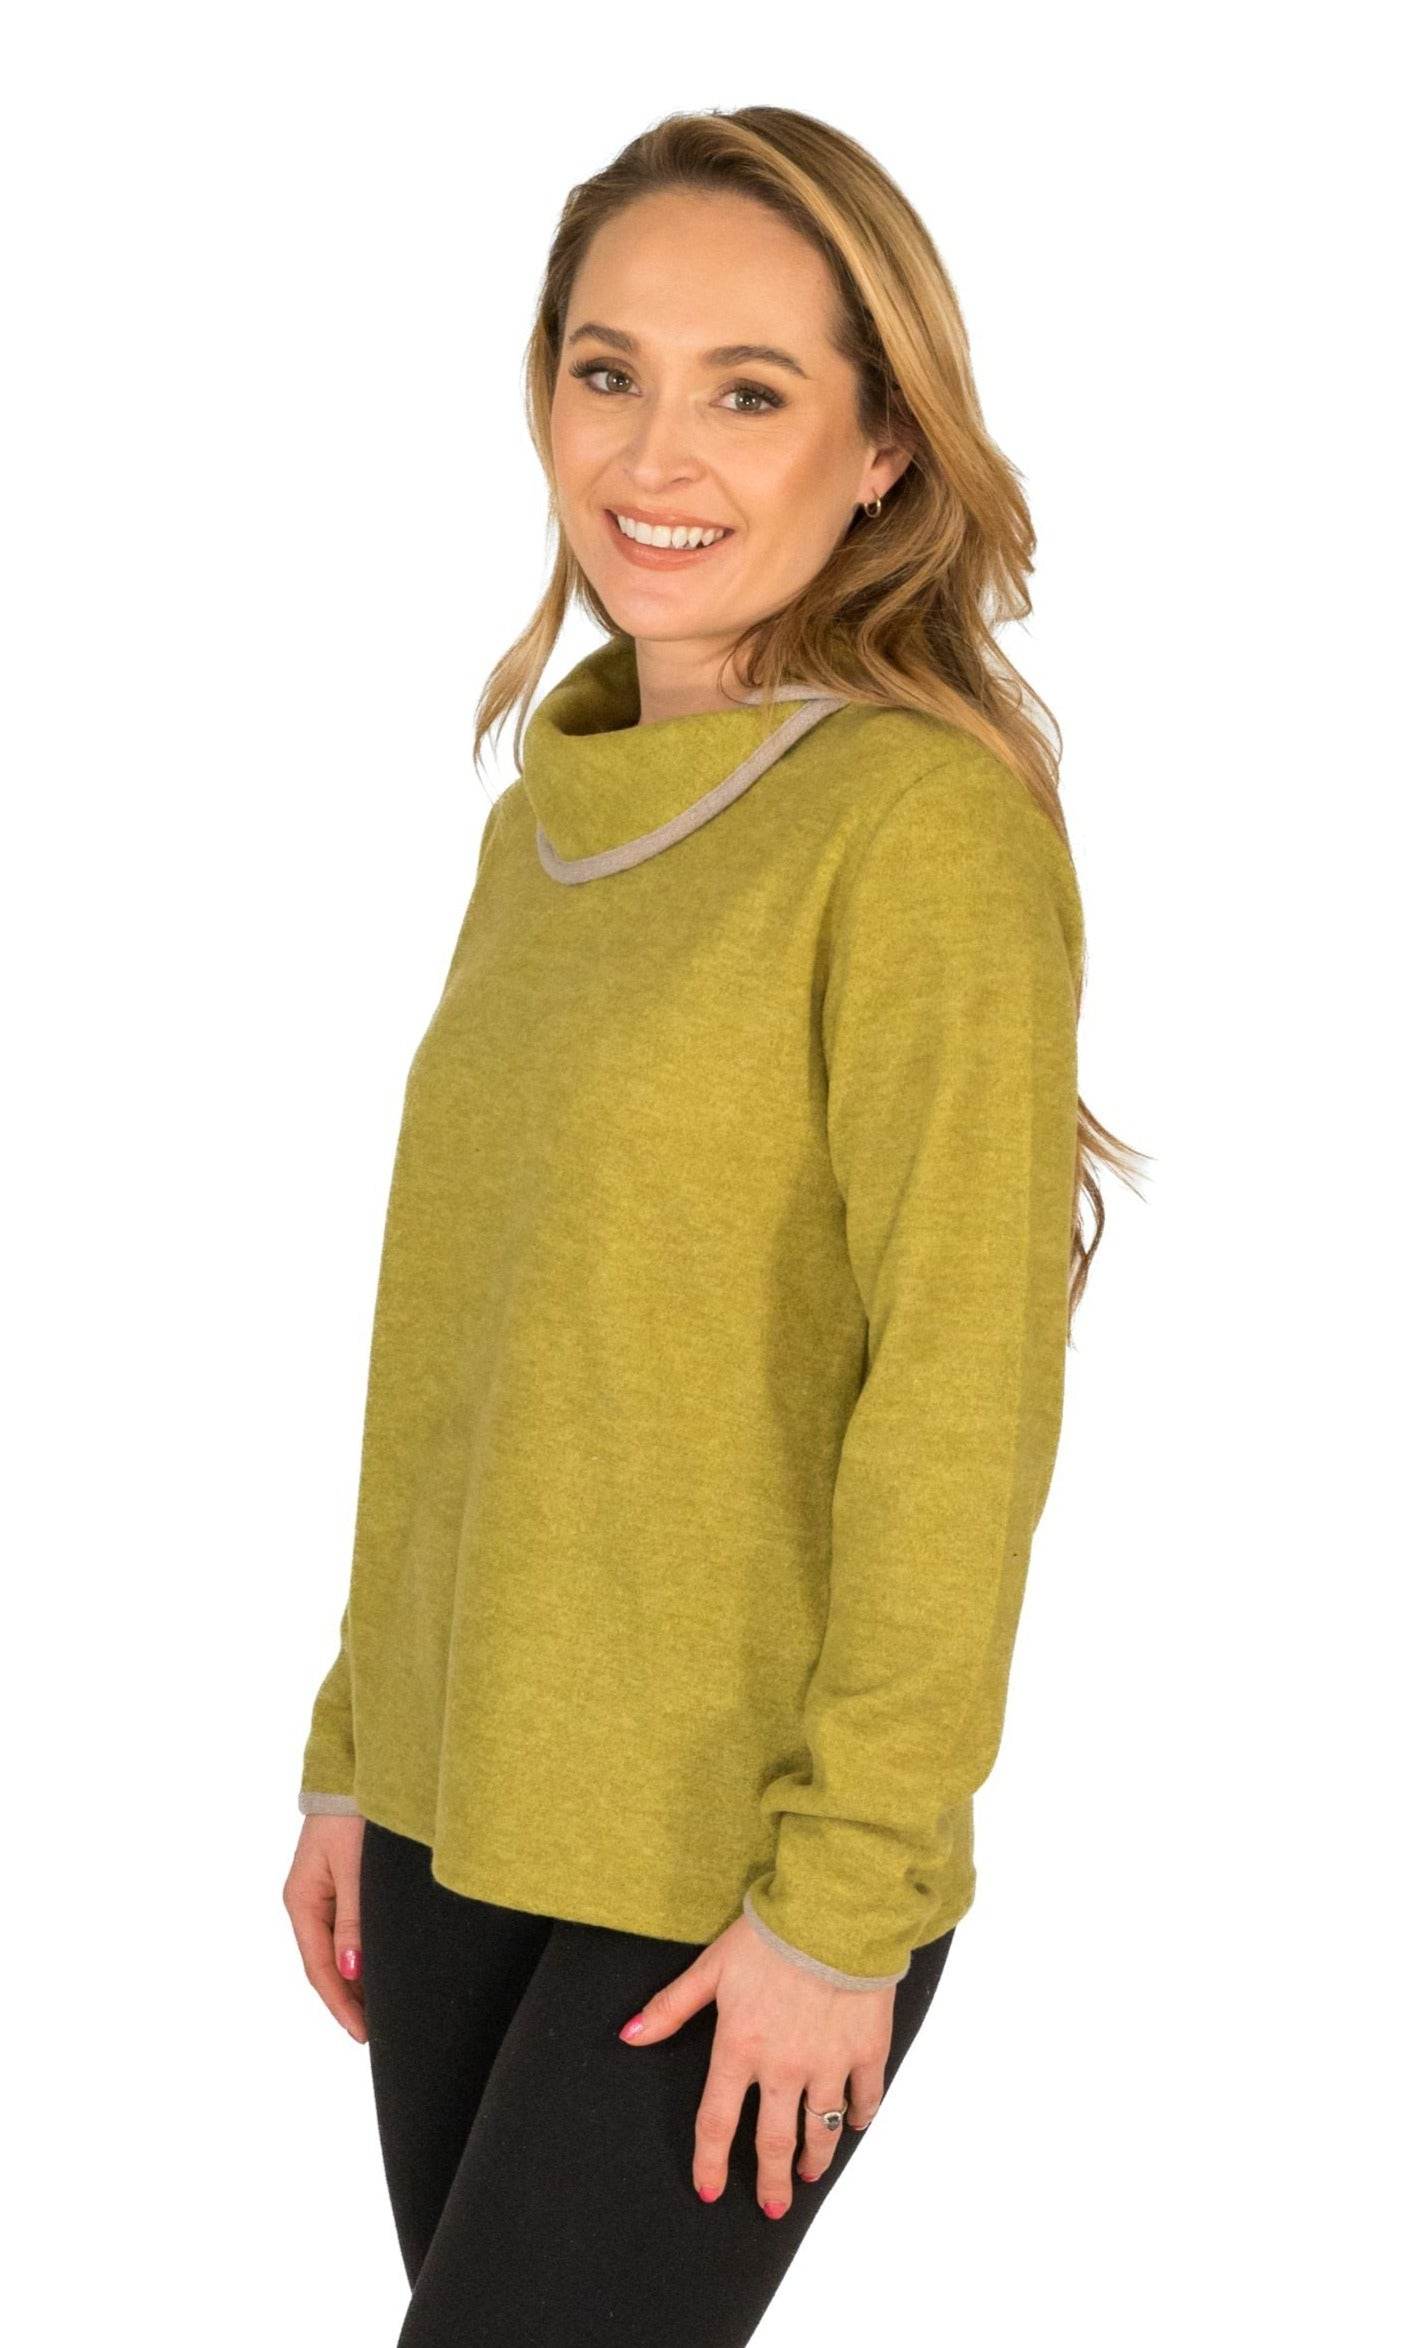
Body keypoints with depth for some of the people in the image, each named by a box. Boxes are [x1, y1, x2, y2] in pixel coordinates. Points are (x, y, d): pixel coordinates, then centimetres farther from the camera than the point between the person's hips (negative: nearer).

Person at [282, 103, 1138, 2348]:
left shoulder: (929, 821, -14)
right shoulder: (552, 804, 7)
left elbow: (959, 1399, -16)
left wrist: (847, 1887, -15)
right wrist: (359, 1747, 13)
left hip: (732, 1873, -6)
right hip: (463, 1817, 6)